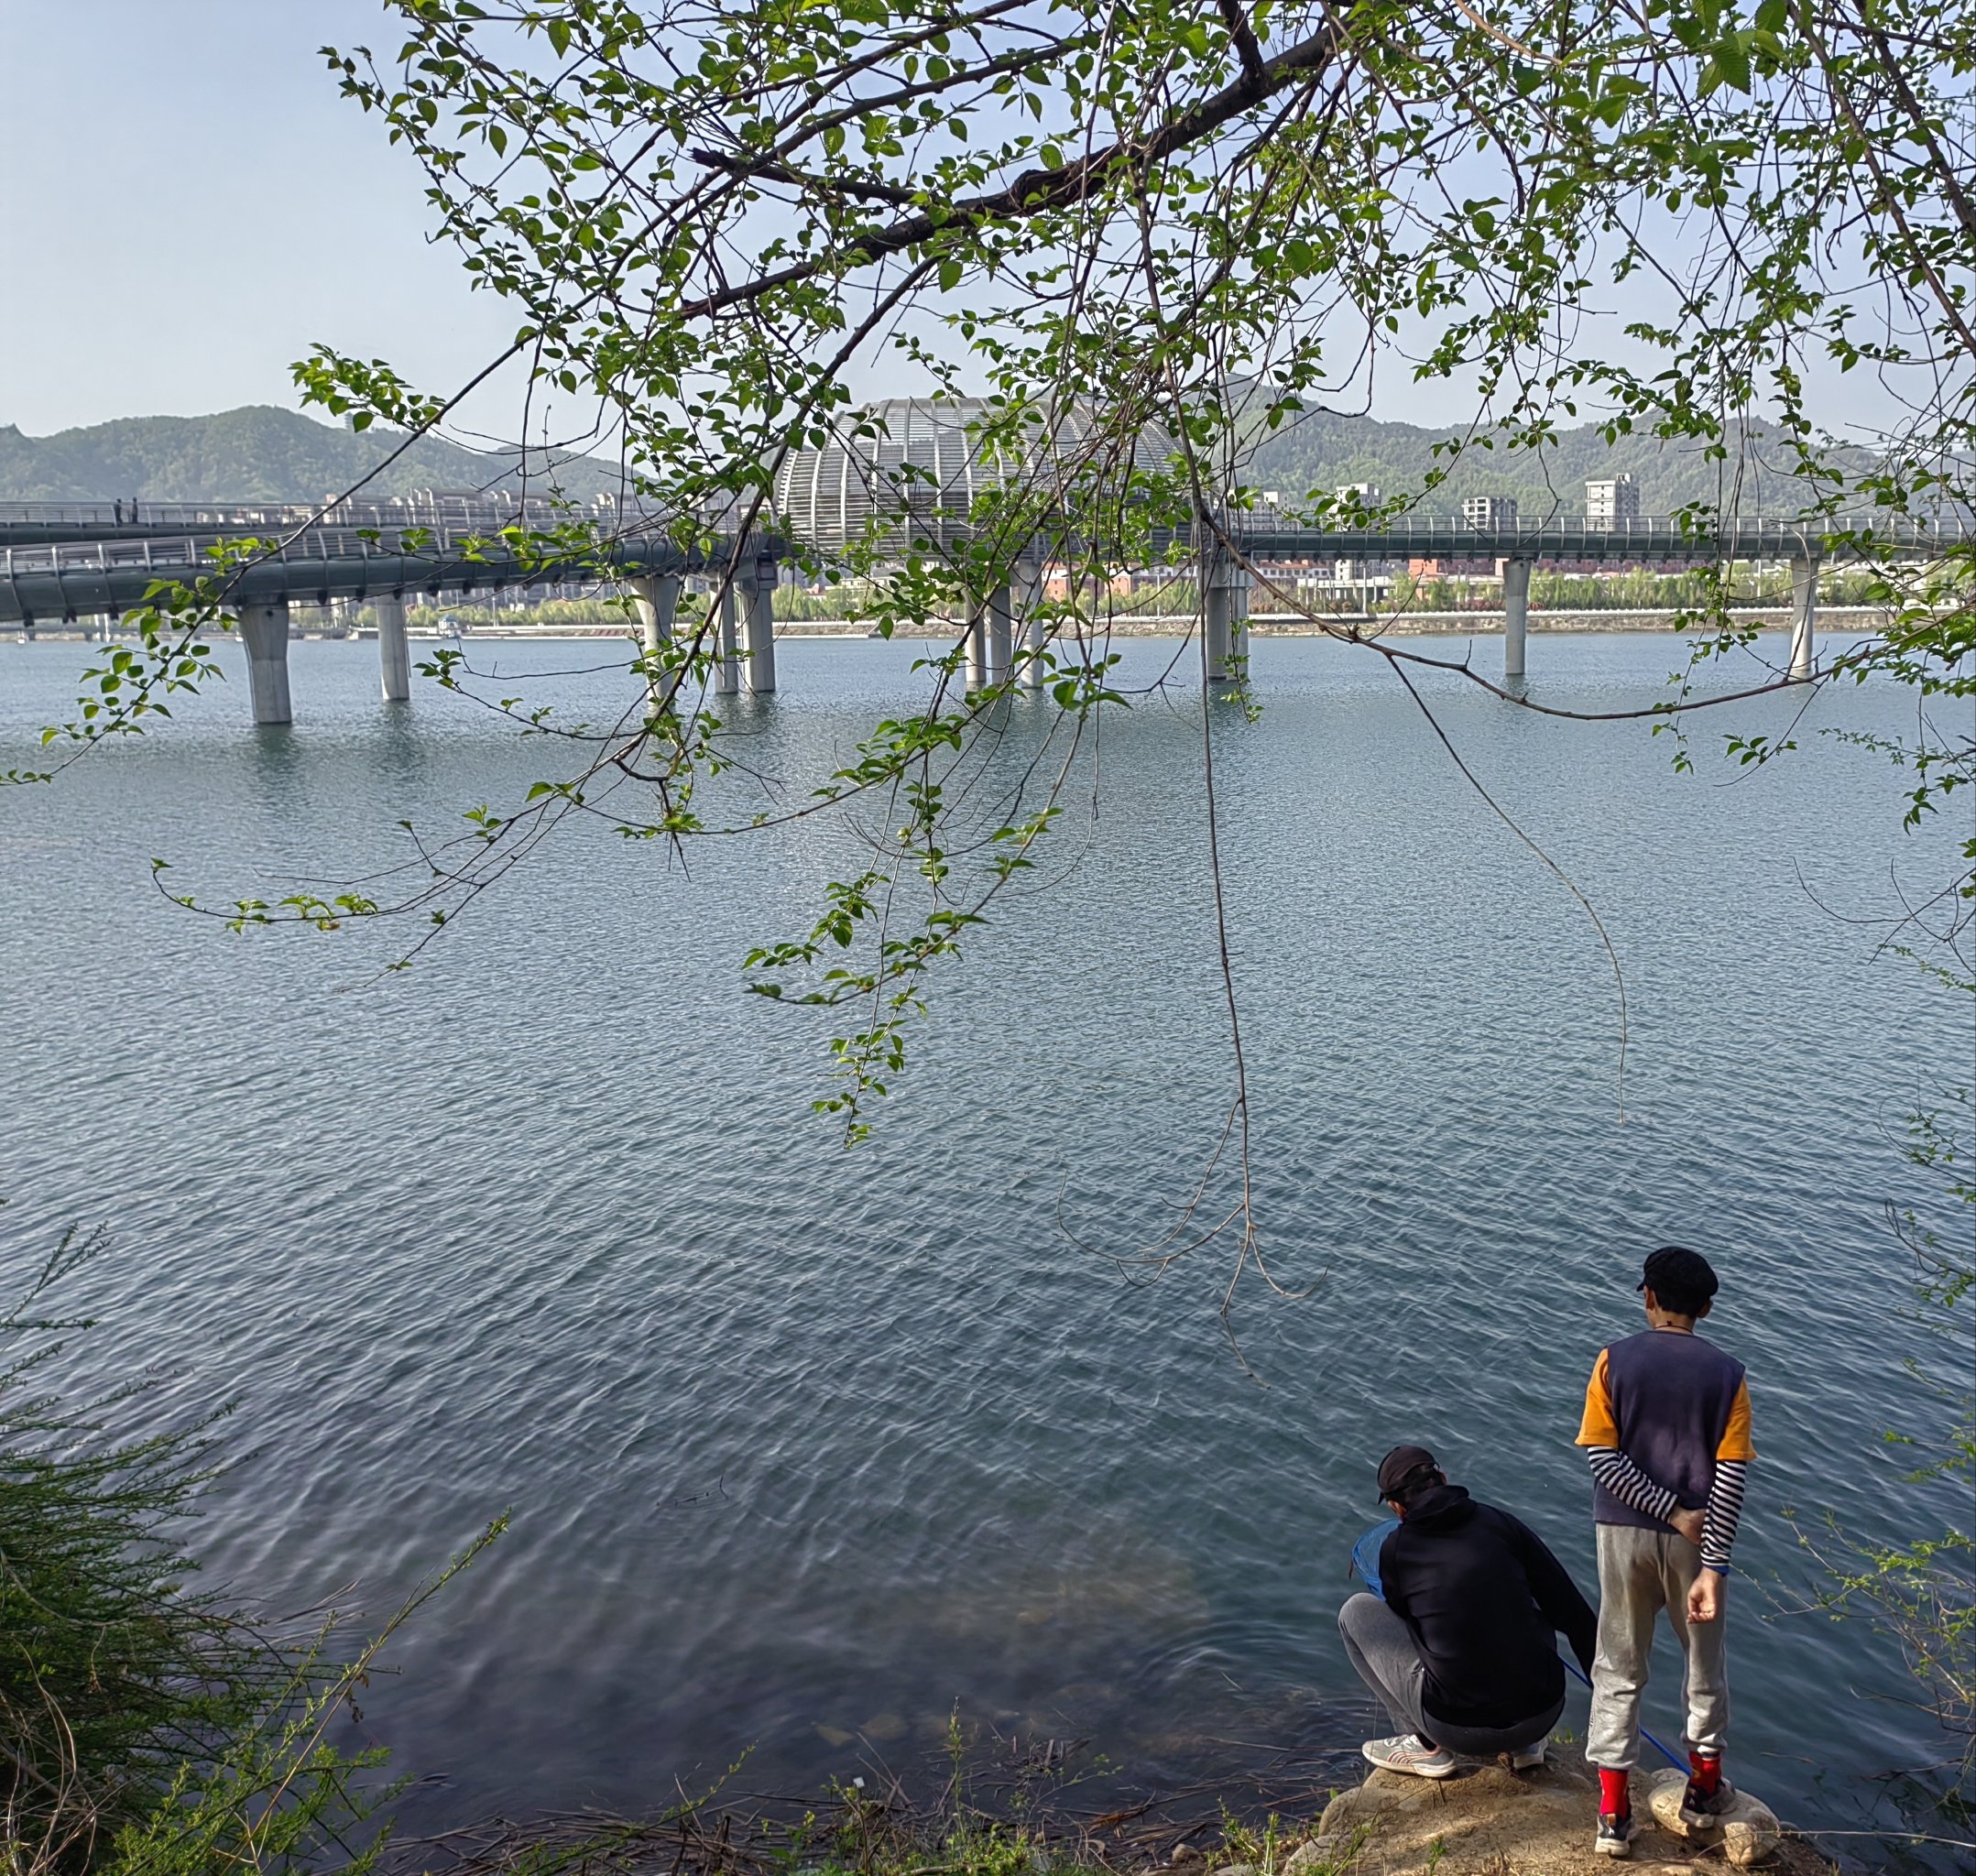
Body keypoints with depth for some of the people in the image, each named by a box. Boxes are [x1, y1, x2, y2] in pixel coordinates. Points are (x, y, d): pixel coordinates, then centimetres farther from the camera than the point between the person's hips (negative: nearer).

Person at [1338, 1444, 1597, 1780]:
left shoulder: (1395, 1550, -1)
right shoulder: (1502, 1524, 4)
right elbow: (1576, 1617, 6)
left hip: (1462, 1729, -3)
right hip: (1544, 1715, 3)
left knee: (1355, 1611, 13)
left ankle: (1425, 1746, 11)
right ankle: (1523, 1744, 21)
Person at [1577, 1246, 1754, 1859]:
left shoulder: (1615, 1361, -7)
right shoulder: (1726, 1373, -6)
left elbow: (1602, 1457, -13)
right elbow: (1730, 1480, -11)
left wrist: (1672, 1511, -9)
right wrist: (1712, 1568, -12)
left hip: (1624, 1532, 0)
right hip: (1699, 1540, 0)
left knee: (1618, 1669, 11)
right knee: (1706, 1660, 22)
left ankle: (1614, 1812, 10)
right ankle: (1704, 1787, 37)